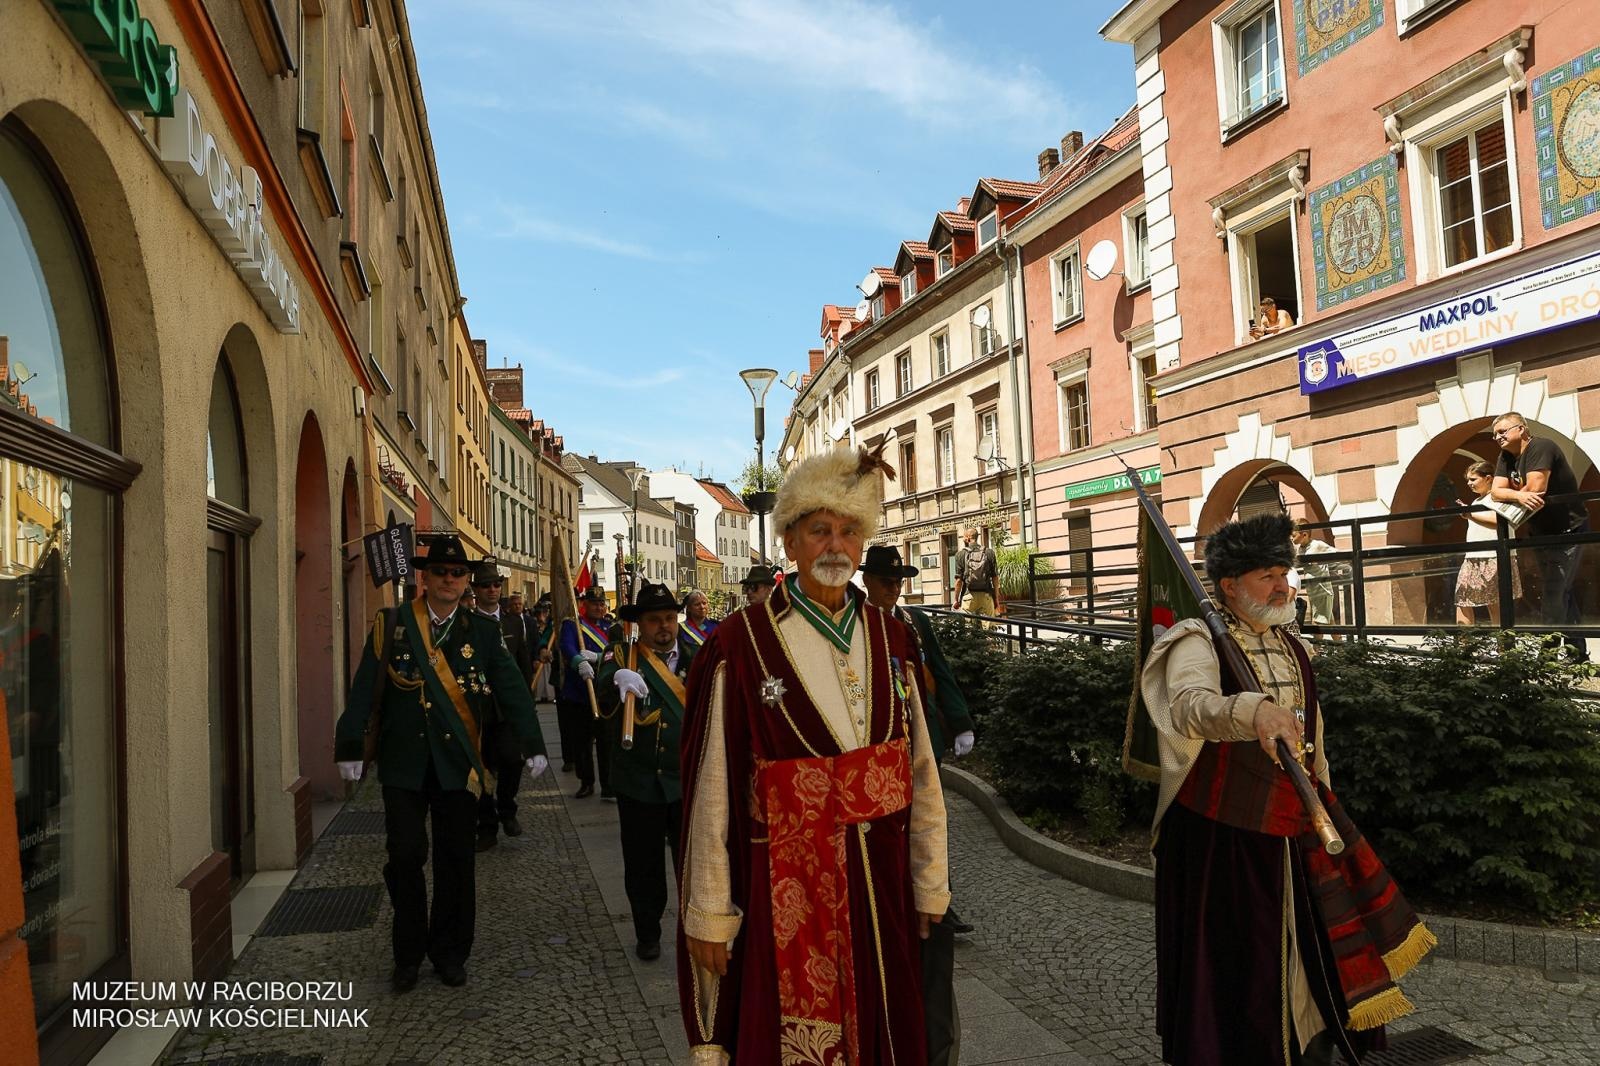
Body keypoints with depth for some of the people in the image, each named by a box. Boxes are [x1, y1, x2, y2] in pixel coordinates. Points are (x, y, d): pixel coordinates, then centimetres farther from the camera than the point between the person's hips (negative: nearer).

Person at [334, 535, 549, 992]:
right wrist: (351, 746, -9)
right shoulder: (391, 625, 2)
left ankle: (449, 952, 24)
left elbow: (512, 688, -2)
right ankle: (408, 954, 21)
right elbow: (364, 689, -2)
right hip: (403, 761, -1)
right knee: (406, 856, 1)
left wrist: (532, 744, -11)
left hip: (458, 762, 1)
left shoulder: (482, 632, 3)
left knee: (455, 859, 8)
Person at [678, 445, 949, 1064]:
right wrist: (709, 913, -7)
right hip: (783, 892, -4)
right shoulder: (741, 645, -11)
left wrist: (930, 887, 7)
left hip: (880, 885, 4)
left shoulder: (890, 640, 3)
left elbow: (920, 772, 5)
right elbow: (711, 791, -9)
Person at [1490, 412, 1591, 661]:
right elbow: (1496, 491, -6)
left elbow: (1535, 488, -29)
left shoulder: (1540, 447, -19)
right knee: (1562, 595, 14)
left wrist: (1511, 495, -9)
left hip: (1567, 532, -9)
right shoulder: (1506, 458, 6)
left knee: (1552, 598, -13)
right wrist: (1519, 495, -27)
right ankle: (1577, 652, 23)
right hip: (1544, 535, 9)